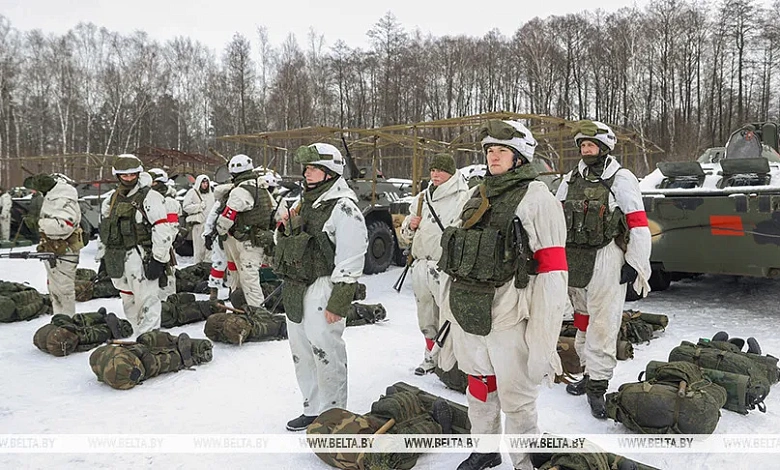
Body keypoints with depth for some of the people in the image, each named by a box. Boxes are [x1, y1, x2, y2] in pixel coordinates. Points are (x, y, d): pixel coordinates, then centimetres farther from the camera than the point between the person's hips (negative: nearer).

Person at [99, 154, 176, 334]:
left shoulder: (150, 197, -9)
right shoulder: (112, 199, 16)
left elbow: (162, 230, -15)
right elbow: (105, 230, 25)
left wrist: (158, 260, -18)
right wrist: (104, 258, 24)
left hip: (140, 257, -8)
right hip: (117, 259, 8)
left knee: (146, 301, -8)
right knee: (128, 301, 17)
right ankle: (138, 334, 29)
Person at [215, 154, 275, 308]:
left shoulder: (240, 191, -16)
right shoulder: (263, 189, 10)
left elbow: (226, 219, -13)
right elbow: (274, 210, 18)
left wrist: (221, 232, 7)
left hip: (249, 243, -9)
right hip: (264, 240, 9)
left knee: (249, 279, -5)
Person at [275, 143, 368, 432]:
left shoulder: (344, 208, -14)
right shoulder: (306, 203, 15)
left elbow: (350, 261, -19)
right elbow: (285, 245, 27)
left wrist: (338, 303, -21)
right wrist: (284, 228, 5)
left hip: (322, 289, -9)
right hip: (295, 289, 9)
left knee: (326, 354, -3)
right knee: (301, 352, 16)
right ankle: (312, 410, 31)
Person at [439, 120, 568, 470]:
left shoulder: (537, 198, -8)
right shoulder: (477, 197, 15)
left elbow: (552, 269, -14)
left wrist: (543, 335, -19)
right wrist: (452, 306, 20)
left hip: (509, 319, -7)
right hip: (468, 315, 7)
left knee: (516, 398, 4)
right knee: (479, 387, 21)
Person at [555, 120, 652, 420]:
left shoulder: (622, 180, -3)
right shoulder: (570, 180, 14)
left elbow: (639, 224, -6)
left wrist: (635, 265, -10)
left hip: (606, 259, -6)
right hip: (574, 258, 6)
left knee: (602, 324, -7)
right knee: (582, 319, 14)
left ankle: (597, 386, 0)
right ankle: (589, 373, 27)